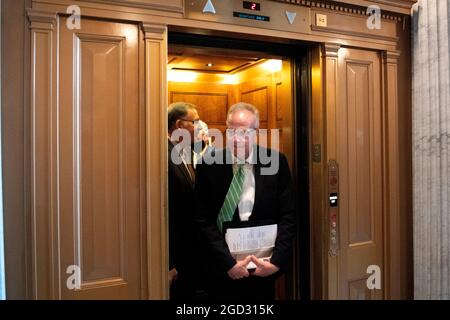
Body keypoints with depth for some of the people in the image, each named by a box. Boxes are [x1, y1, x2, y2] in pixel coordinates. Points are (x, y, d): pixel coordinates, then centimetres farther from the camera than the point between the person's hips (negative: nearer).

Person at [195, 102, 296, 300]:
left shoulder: (275, 162, -5)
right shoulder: (209, 165, -7)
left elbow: (288, 216, -3)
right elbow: (204, 220, -8)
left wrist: (276, 261, -11)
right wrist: (228, 262, -14)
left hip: (263, 269, 1)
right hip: (222, 269, -1)